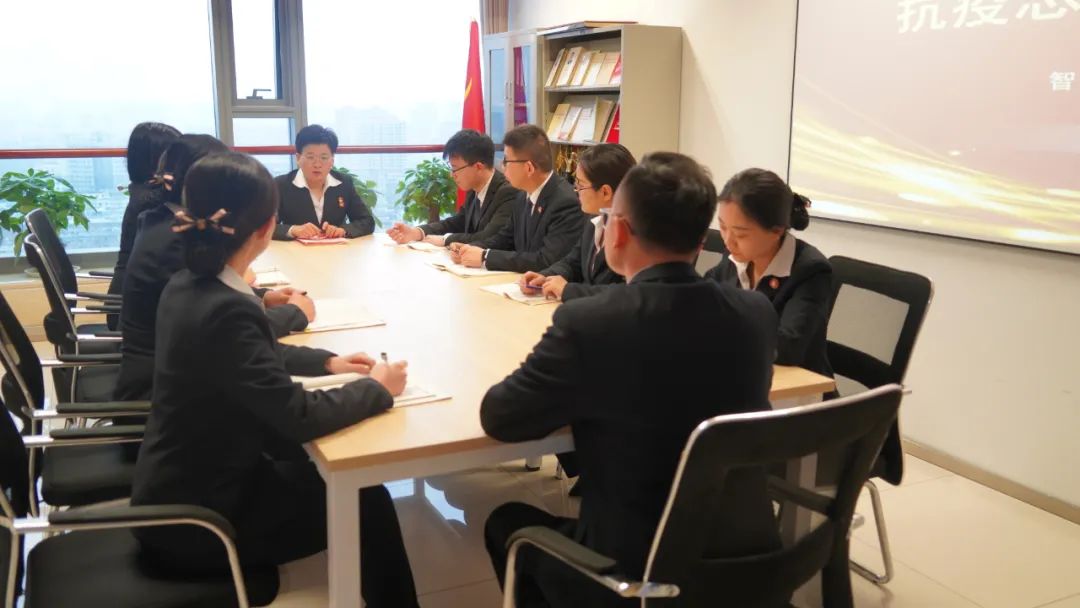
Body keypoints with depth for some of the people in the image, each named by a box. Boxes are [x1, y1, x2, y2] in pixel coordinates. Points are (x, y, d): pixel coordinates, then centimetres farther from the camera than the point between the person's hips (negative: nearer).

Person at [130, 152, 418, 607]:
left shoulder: (189, 285, -2)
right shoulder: (225, 310, -30)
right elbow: (299, 417, -29)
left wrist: (326, 362, 7)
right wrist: (377, 388, -14)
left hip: (185, 487, 8)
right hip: (195, 518, -8)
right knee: (367, 504, 3)